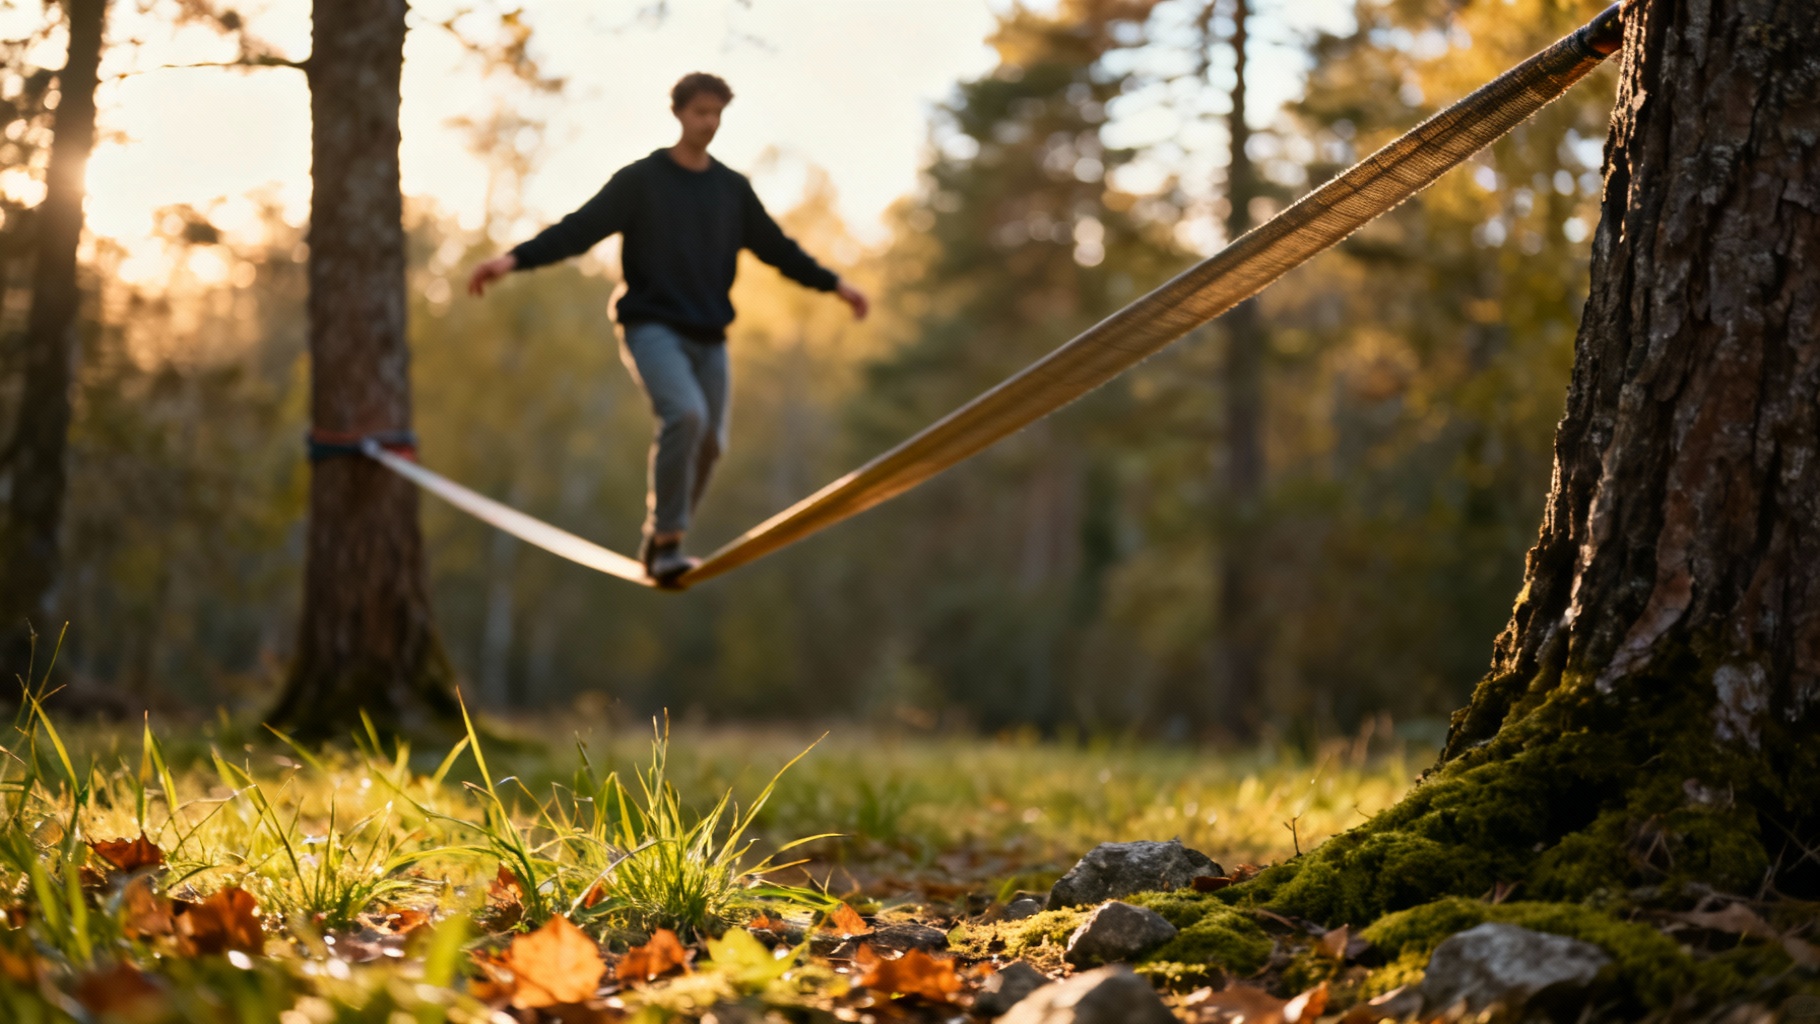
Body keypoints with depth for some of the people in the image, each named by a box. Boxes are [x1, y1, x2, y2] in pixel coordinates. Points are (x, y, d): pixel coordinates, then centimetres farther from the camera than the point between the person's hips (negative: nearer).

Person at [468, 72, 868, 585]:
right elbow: (578, 229, -8)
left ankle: (661, 544, 18)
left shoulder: (733, 189, 11)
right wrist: (515, 259, -20)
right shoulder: (640, 179, -1)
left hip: (709, 336, 5)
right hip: (651, 326, -5)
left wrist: (833, 283, 18)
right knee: (685, 414, -27)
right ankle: (665, 537, -15)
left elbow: (777, 248, 21)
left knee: (709, 441, 0)